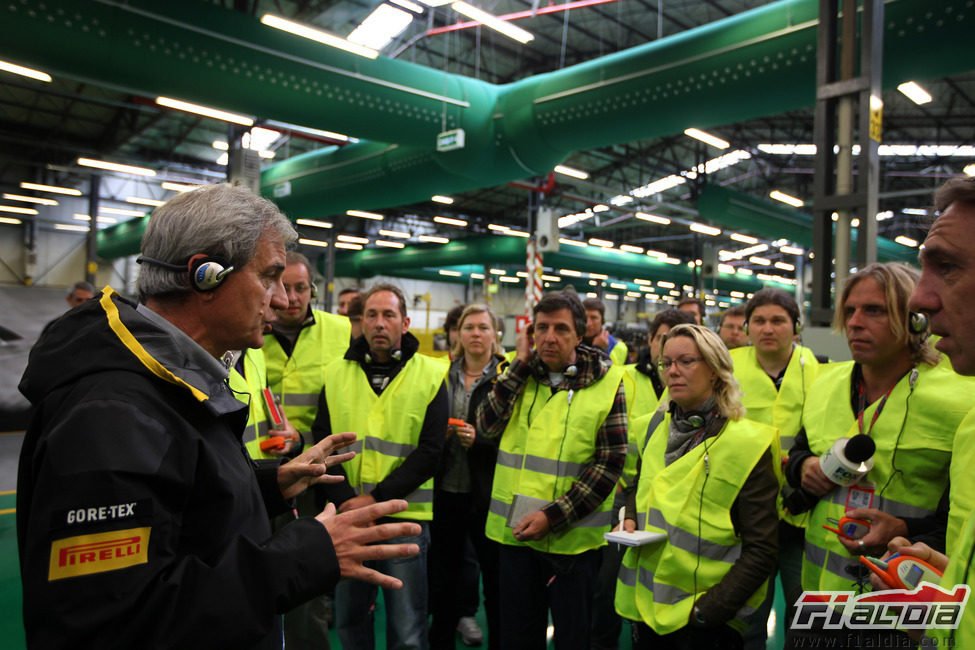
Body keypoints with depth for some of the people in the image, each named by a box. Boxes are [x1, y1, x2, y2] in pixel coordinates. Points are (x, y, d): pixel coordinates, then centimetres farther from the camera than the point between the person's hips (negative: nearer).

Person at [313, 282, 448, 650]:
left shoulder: (430, 375, -3)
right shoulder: (336, 374, 5)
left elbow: (429, 452, -8)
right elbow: (322, 443, 1)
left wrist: (375, 499, -15)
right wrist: (345, 500, -13)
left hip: (406, 517, -2)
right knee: (349, 619, 18)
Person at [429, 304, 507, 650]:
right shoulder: (442, 376, 8)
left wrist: (480, 439, -20)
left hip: (487, 495, -4)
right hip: (445, 492, 4)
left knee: (495, 579, 7)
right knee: (443, 578, 16)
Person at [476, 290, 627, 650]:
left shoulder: (606, 381, -7)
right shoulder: (519, 373, 4)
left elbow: (610, 462, -10)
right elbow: (486, 426, -8)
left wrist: (553, 516, -16)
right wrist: (521, 364, -12)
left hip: (573, 537, -3)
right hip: (515, 530, 3)